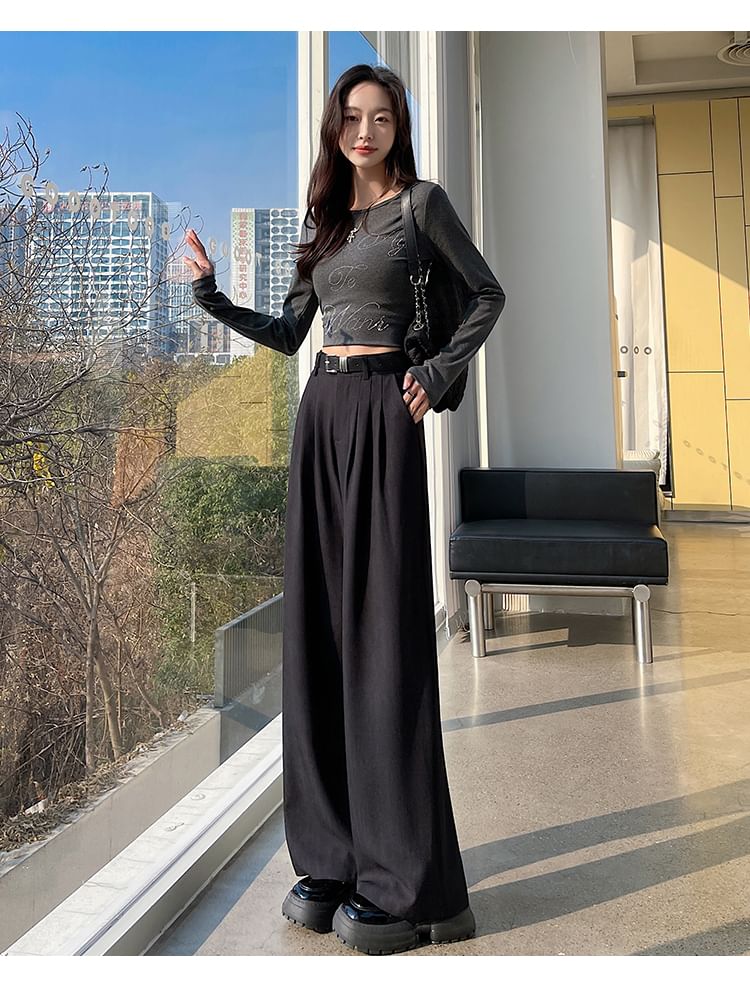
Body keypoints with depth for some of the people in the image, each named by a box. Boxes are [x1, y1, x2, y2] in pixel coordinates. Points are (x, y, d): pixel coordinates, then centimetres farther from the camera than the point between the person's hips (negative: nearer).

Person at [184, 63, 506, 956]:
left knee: (383, 631, -8)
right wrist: (212, 296, 7)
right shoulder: (324, 220, 21)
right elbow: (287, 333, 19)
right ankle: (331, 857, 15)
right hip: (320, 413, 7)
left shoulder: (420, 201, 6)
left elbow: (487, 295, 10)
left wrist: (438, 372, -2)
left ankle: (409, 885, 3)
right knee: (317, 631, 3)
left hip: (381, 414, -6)